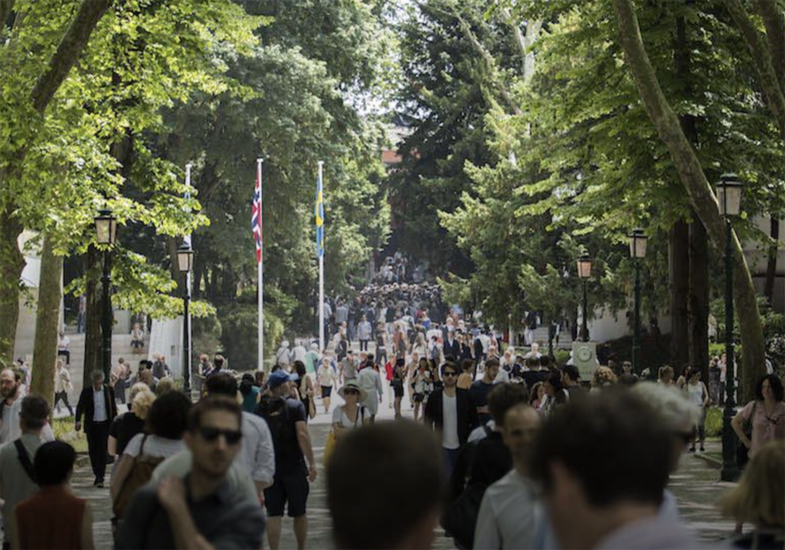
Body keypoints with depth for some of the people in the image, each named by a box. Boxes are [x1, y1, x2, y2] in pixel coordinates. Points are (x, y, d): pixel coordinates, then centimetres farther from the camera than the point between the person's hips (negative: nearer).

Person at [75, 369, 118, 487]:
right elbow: (80, 406, -7)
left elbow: (113, 407, 7)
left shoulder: (108, 390, 0)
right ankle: (98, 476, 18)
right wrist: (78, 420, -22)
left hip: (104, 424, -1)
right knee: (93, 451, 6)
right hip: (91, 425, 1)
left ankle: (100, 478, -5)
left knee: (102, 451, -6)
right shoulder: (86, 392, -2)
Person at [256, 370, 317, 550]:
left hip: (270, 467, 3)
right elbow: (302, 434, -17)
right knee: (299, 513, 12)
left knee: (273, 515, 2)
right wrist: (312, 463, -15)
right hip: (294, 466, -3)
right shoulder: (295, 406, -6)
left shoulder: (261, 408, 5)